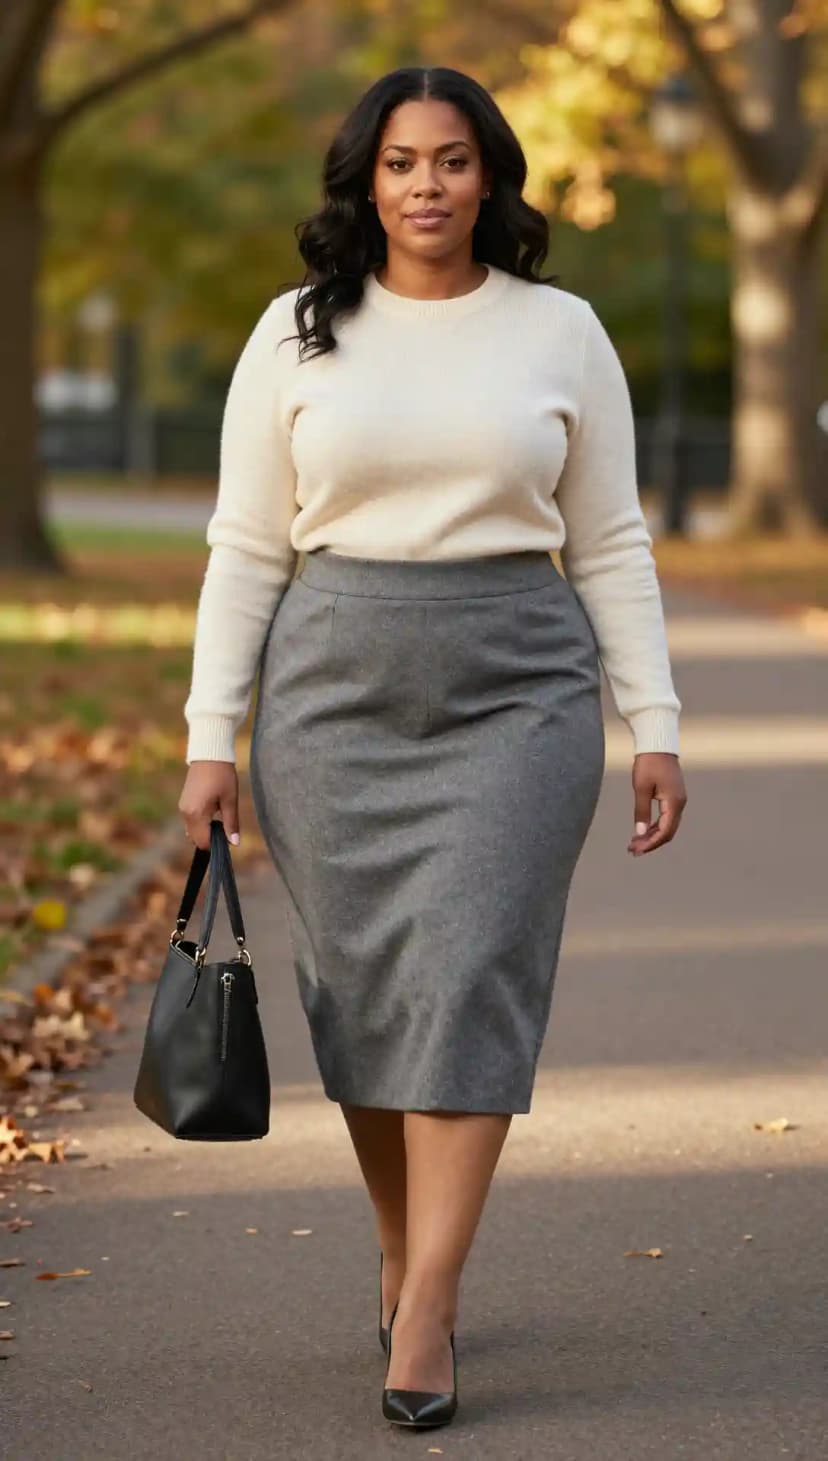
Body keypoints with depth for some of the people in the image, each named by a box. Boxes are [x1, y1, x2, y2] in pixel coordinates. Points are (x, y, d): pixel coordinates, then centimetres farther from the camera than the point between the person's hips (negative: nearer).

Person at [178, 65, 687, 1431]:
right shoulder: (297, 335, 4)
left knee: (472, 979, -11)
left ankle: (425, 1315, -12)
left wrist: (655, 726, 1)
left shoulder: (562, 333, 4)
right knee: (363, 988, 5)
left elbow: (611, 545, 6)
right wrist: (212, 737, 0)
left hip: (516, 696, -1)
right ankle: (405, 1254, 26)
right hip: (336, 691, 1)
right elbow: (247, 547, 5)